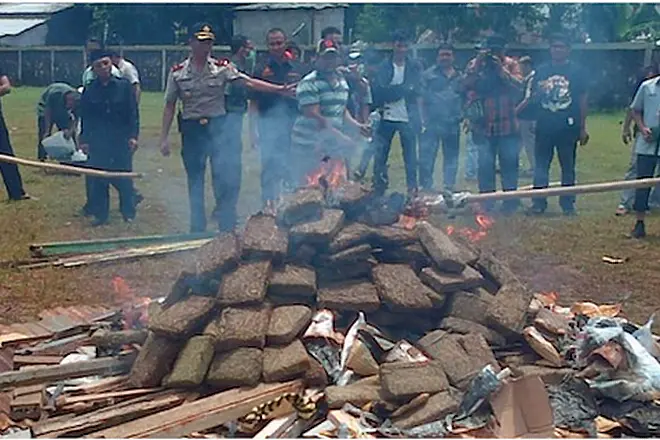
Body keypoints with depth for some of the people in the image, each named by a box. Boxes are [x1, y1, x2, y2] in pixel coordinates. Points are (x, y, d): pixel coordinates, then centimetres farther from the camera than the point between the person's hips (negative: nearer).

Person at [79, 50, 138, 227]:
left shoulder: (124, 86, -1)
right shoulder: (89, 91, 3)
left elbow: (133, 113, -1)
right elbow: (85, 118, 8)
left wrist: (133, 135, -7)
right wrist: (84, 140, 4)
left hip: (121, 139, -2)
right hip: (98, 142, 2)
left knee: (124, 178, 3)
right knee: (98, 180, 4)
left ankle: (128, 213, 15)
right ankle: (100, 214, 14)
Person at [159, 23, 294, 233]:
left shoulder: (222, 68, 0)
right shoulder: (178, 72, 1)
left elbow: (248, 82, -8)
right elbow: (169, 106, 5)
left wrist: (279, 89, -19)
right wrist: (164, 138, 1)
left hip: (218, 127, -1)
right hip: (191, 129, 1)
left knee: (226, 179, -5)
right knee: (195, 183, 8)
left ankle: (227, 228, 6)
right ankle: (197, 229, 19)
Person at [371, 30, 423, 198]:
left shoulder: (415, 67, 7)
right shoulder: (383, 66, 5)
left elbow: (415, 90, -4)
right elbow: (378, 92, -4)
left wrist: (392, 91, -10)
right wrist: (404, 89, -12)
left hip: (408, 119, 0)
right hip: (387, 118, 0)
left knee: (410, 157, 3)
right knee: (380, 156, 2)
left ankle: (412, 189, 12)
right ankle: (378, 190, 12)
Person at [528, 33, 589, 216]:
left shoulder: (575, 71, 3)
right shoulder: (541, 70, 9)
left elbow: (582, 100, 2)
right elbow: (532, 97, 15)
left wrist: (582, 128, -1)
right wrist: (538, 93, -8)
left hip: (568, 126, -2)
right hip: (544, 126, 2)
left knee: (568, 166, 6)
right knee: (541, 165, 3)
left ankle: (568, 203, 13)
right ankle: (538, 202, 8)